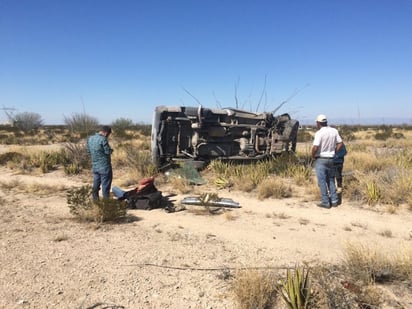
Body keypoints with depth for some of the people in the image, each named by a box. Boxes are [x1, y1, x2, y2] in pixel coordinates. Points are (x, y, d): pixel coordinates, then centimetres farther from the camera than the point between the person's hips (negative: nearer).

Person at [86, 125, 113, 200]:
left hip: (95, 166, 7)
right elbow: (108, 152, -17)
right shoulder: (103, 139, -19)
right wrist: (111, 150, 4)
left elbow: (88, 151, 13)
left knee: (96, 185, 17)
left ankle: (95, 200, 26)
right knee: (105, 185, 2)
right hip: (104, 166, -7)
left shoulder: (90, 138, 6)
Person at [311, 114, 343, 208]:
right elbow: (340, 143, 6)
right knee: (331, 180, 17)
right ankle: (334, 200, 20)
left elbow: (315, 148, -23)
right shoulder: (334, 131, 3)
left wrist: (313, 156, -5)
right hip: (331, 159, 6)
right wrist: (334, 152, 12)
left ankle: (325, 202, 6)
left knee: (322, 181, 2)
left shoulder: (319, 133, -16)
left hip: (321, 159, -6)